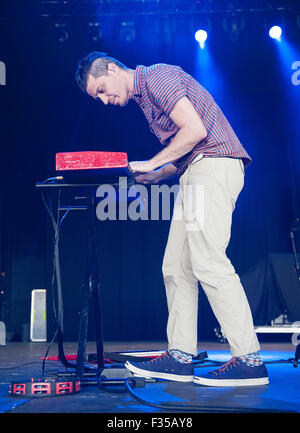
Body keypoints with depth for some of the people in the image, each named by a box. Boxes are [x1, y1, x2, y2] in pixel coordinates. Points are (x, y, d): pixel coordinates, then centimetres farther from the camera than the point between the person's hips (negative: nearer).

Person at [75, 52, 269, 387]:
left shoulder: (157, 76, -5)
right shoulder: (145, 96, 25)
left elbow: (195, 130, -16)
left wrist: (150, 164, -9)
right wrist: (151, 177, 11)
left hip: (214, 164, -10)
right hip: (195, 175, 10)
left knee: (209, 263, -16)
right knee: (176, 267, 5)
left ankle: (249, 361, -13)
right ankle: (181, 356, 7)